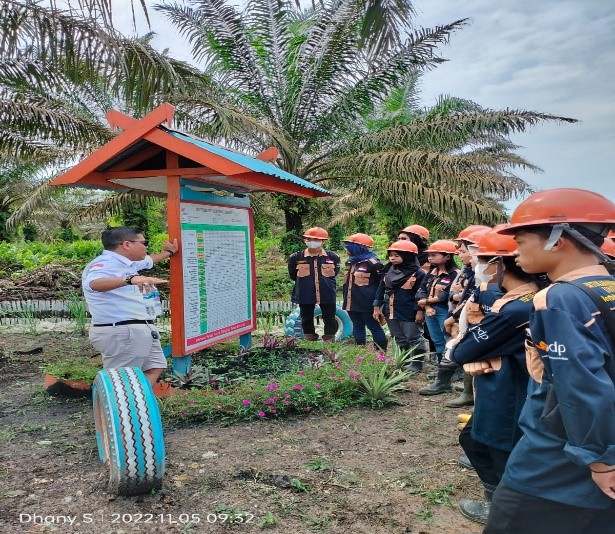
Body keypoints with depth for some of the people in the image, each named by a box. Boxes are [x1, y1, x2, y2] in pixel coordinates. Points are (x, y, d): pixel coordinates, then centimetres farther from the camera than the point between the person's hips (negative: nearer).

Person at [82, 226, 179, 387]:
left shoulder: (127, 262, 15)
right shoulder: (104, 264, -17)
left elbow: (148, 260, 37)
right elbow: (95, 283, -40)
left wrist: (169, 252, 49)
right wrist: (130, 279, -54)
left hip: (137, 330, 11)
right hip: (120, 332, -11)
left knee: (155, 367, 18)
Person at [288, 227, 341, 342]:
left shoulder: (333, 257, -2)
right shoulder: (296, 257, -3)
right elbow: (292, 276, 9)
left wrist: (324, 283, 10)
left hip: (327, 294, 0)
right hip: (305, 295, 0)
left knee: (330, 319, 8)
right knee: (307, 320, 10)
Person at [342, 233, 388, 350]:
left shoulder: (372, 263, -13)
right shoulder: (350, 262, 13)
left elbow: (382, 283, -11)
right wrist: (346, 300, 22)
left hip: (366, 304, -8)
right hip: (352, 302, 8)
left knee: (374, 327, 0)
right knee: (357, 326, 15)